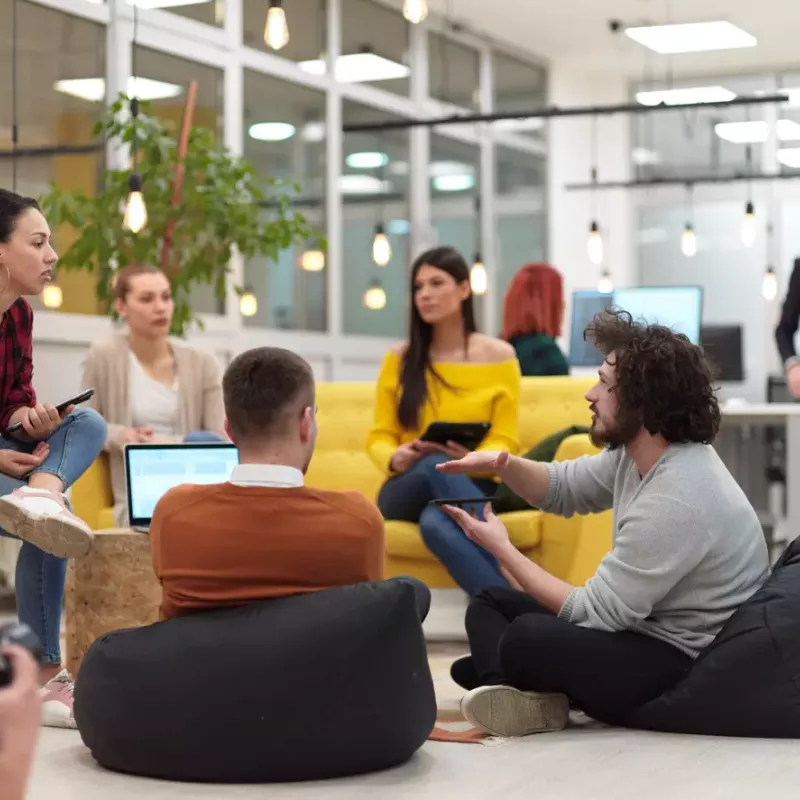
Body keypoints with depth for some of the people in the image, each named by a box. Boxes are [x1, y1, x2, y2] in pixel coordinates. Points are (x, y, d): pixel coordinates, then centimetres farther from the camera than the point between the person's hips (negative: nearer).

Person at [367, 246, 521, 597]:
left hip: (471, 488, -1)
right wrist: (394, 458, -18)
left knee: (436, 523, -42)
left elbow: (504, 442, 0)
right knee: (436, 464, -40)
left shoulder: (498, 355, 4)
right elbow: (378, 437, 7)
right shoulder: (399, 358, 8)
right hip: (408, 492, 1)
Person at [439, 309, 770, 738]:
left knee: (526, 638, -32)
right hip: (646, 629, 10)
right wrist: (503, 465, -5)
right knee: (489, 604, 14)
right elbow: (563, 487, 17)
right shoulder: (639, 450, 1)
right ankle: (514, 689, -11)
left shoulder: (676, 502, -29)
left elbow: (594, 612, -23)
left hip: (687, 671, -10)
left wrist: (502, 549, -14)